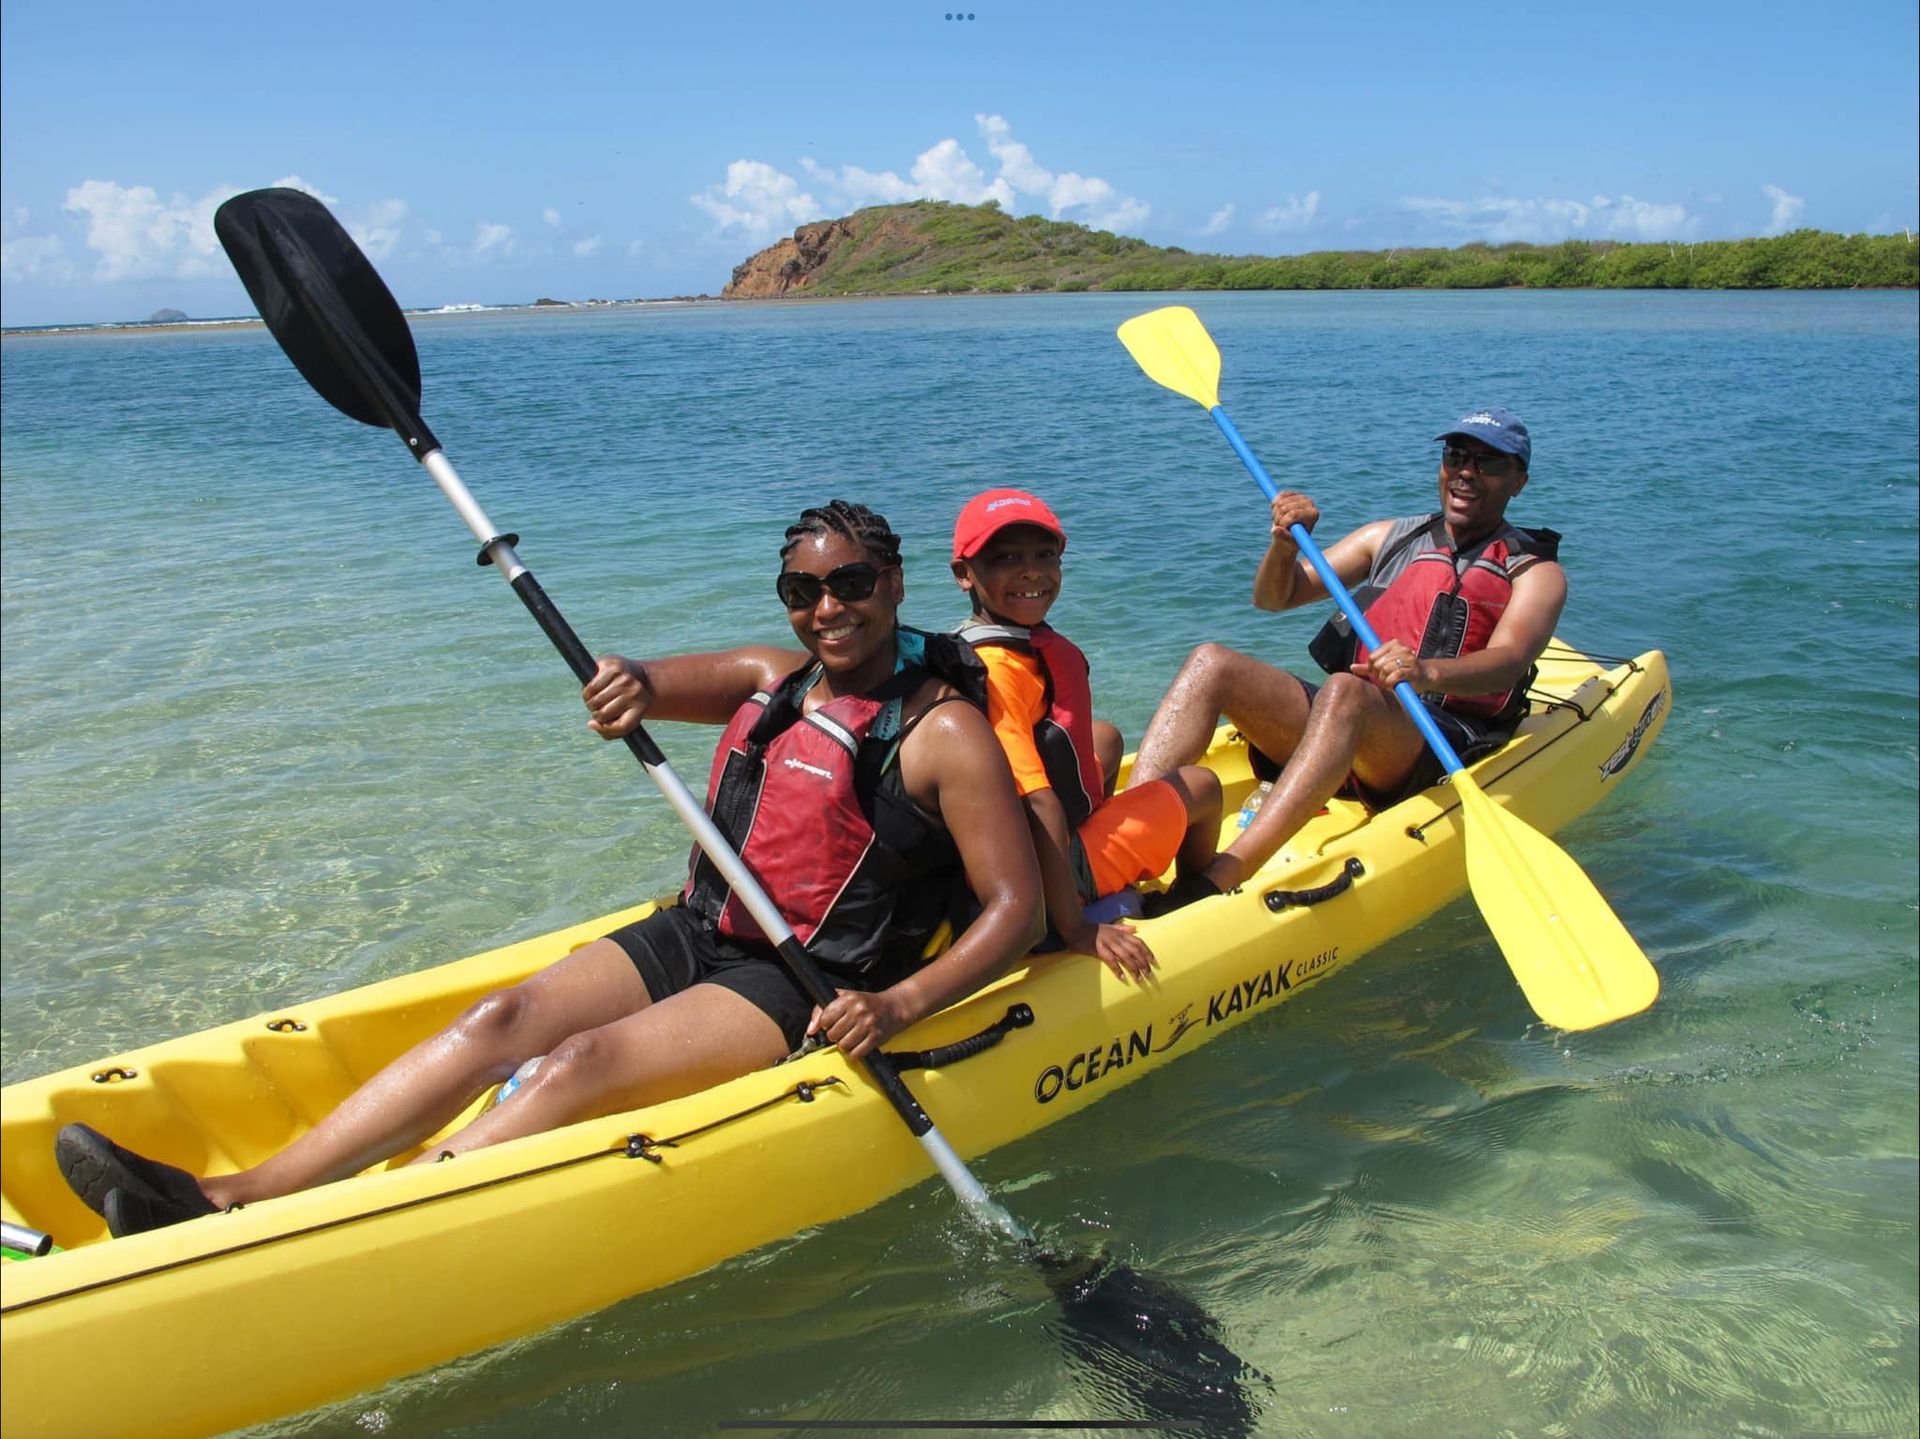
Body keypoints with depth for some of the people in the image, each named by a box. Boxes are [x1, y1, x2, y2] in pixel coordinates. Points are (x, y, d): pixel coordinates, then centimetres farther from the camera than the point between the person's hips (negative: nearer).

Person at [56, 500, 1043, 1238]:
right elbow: (623, 687, 3)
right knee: (502, 1020, -13)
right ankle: (232, 1198, -20)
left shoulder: (945, 731, -9)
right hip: (695, 933, 6)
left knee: (586, 1062, -26)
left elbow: (1016, 907, -14)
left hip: (808, 988, -6)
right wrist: (633, 682, -22)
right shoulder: (769, 679, 10)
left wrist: (897, 1005, -27)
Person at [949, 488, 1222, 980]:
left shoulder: (1030, 640, -1)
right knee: (1200, 785, 11)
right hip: (1050, 874, -10)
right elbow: (1038, 807, -36)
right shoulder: (999, 670, -32)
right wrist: (1076, 931, -36)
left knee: (1104, 738, 34)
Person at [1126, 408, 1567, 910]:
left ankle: (1218, 882, -53)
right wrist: (1285, 543, -3)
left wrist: (1428, 672, -34)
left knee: (1344, 693, -38)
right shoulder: (1389, 537, 24)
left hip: (1441, 748, -5)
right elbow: (1274, 598, 20)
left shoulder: (1535, 571, 10)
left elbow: (1509, 660, -12)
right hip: (1345, 719, 5)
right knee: (1211, 663, -19)